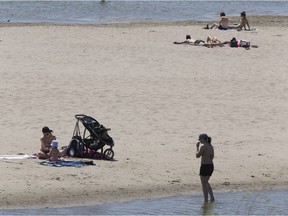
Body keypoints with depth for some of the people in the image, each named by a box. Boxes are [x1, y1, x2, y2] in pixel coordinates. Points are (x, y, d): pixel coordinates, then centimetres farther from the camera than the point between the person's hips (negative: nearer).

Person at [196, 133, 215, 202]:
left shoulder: (203, 146, -16)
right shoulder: (211, 146, 10)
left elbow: (197, 156, -12)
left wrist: (197, 147, 0)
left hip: (204, 166, -8)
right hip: (211, 166, 8)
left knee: (204, 184, 2)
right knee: (206, 182, 22)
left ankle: (206, 200, 3)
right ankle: (212, 197, 16)